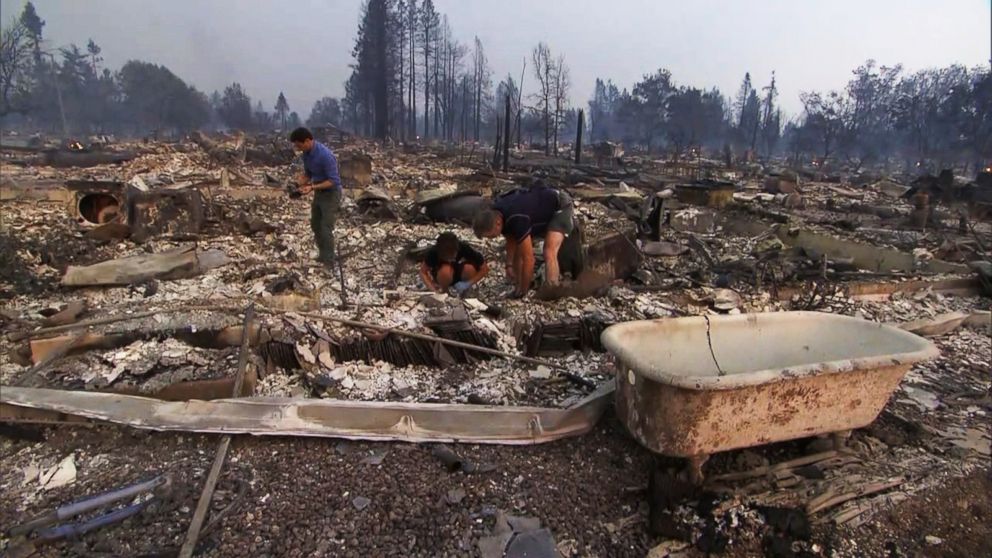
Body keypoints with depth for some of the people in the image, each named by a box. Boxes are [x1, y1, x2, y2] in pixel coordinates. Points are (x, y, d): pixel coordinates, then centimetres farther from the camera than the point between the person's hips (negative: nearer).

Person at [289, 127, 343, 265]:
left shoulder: (325, 155, -29)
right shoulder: (306, 153, -2)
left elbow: (334, 181, -26)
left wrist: (312, 187, -31)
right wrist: (299, 182, -8)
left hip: (331, 194, -9)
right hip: (319, 193, 9)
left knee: (326, 230, -6)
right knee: (315, 226, 16)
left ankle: (328, 263, 6)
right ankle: (322, 256, 32)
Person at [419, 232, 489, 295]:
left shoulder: (465, 249, -30)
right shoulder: (433, 252, -30)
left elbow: (485, 269, -23)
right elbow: (423, 272, -19)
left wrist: (468, 284, -32)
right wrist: (433, 288, -35)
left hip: (459, 272, 1)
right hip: (444, 274, -1)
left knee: (469, 269, -34)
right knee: (446, 270, -37)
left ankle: (465, 290, -5)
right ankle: (443, 292, -8)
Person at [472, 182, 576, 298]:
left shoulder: (516, 220, -39)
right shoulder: (496, 214, -13)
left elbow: (529, 259, -34)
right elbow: (511, 239, 6)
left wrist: (523, 291, -24)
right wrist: (509, 265, -3)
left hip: (560, 206, -9)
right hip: (543, 206, 9)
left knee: (549, 253, -27)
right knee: (520, 248, 3)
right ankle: (519, 287, 12)